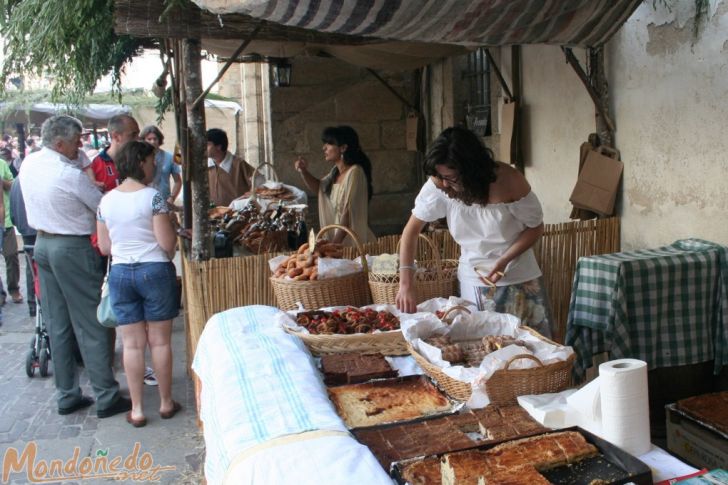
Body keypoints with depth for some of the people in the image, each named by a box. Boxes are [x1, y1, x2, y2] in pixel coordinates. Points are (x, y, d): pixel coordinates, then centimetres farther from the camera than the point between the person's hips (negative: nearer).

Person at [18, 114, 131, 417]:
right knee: (90, 326, -1)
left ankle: (67, 396, 21)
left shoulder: (28, 164, 5)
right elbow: (104, 208, -11)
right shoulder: (70, 175, -19)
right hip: (73, 249, -8)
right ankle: (106, 398, 6)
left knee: (58, 325, 13)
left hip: (42, 243, 8)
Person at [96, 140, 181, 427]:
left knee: (132, 344, 8)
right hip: (155, 271, -4)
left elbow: (104, 247, 8)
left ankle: (137, 410, 14)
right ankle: (166, 403, 19)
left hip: (120, 273, 4)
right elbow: (167, 242, -14)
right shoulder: (152, 197, -11)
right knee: (160, 341, 7)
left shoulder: (106, 201, 4)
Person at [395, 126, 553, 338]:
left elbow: (535, 227, -9)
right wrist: (405, 284, -17)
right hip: (473, 281, 2)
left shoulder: (508, 181, -23)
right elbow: (411, 230, -8)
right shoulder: (438, 186, -17)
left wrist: (504, 261, -23)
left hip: (519, 279, -2)